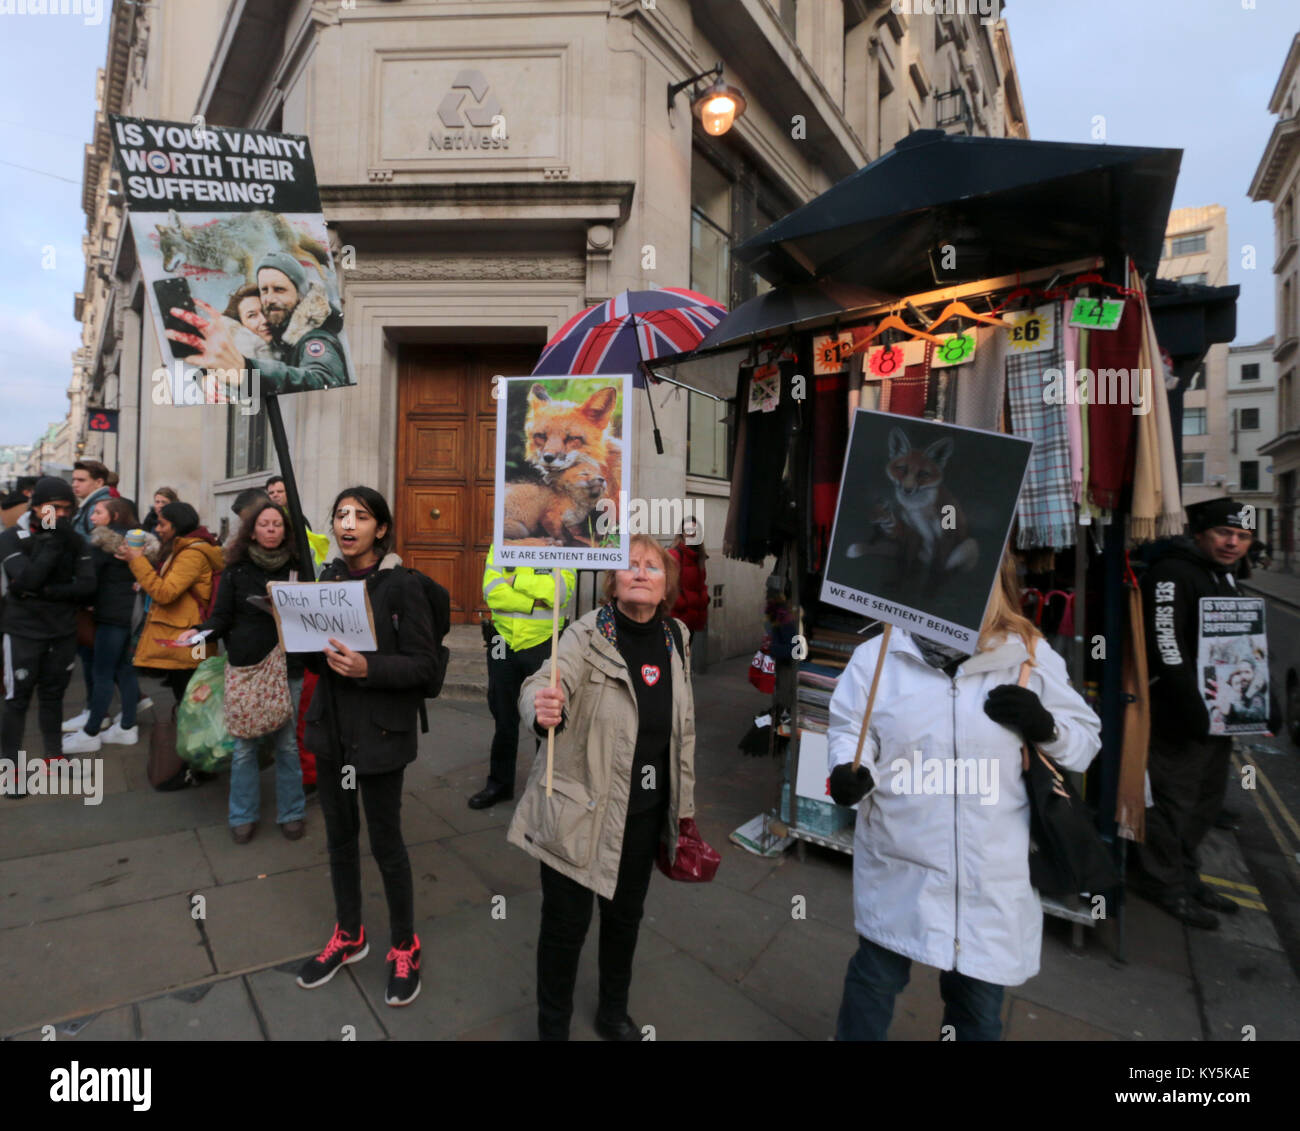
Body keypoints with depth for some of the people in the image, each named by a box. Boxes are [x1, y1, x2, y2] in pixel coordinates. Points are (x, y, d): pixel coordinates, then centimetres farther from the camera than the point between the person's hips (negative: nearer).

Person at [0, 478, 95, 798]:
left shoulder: (74, 540, 0)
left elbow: (88, 585, -8)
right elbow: (27, 580, -24)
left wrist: (45, 591, -19)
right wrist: (52, 541, -24)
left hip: (63, 632, 3)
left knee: (53, 695, 15)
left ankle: (54, 756, 26)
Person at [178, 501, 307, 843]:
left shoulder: (297, 567, 3)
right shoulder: (237, 570, 3)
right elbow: (221, 618, 4)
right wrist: (198, 632, -14)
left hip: (287, 667, 0)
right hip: (245, 667, 1)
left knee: (287, 743, 8)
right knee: (244, 745, 8)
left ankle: (290, 812, 23)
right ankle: (243, 816, 25)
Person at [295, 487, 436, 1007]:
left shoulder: (402, 584, -12)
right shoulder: (327, 579, 5)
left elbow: (422, 666, -14)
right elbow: (315, 655, 13)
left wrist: (368, 668, -28)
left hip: (379, 730, -5)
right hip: (330, 725, 6)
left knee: (384, 841, 5)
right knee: (339, 834, 17)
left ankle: (404, 947, 27)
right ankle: (349, 936, 39)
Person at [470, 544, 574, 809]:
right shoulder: (499, 546, 3)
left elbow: (558, 589, -22)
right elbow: (492, 592, -11)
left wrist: (515, 579, -17)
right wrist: (535, 602, -19)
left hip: (544, 646, -3)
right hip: (503, 644, 3)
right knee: (503, 718, 15)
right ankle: (499, 784, 33)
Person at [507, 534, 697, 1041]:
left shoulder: (675, 638, -1)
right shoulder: (588, 634, -16)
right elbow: (543, 683, -33)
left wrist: (684, 802, 14)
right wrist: (542, 709, -56)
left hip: (644, 813, 5)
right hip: (580, 809, -4)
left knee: (625, 915, 22)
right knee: (566, 924, 9)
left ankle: (613, 1013, 49)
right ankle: (552, 1028, 37)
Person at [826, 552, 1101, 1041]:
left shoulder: (1030, 656, -3)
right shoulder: (878, 654, -7)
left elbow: (1087, 738, 5)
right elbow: (849, 727, 0)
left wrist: (1046, 727, -16)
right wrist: (850, 769, -21)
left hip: (993, 868, 2)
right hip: (899, 859, -1)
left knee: (978, 999, 22)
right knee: (876, 974, 17)